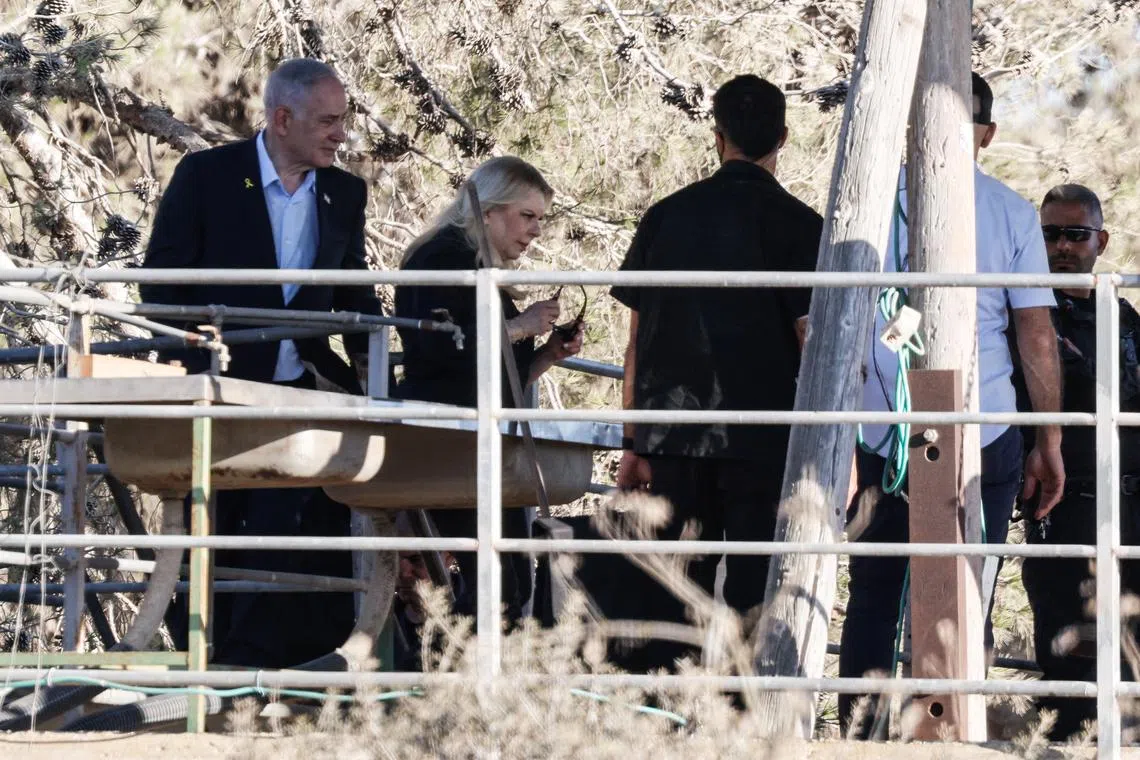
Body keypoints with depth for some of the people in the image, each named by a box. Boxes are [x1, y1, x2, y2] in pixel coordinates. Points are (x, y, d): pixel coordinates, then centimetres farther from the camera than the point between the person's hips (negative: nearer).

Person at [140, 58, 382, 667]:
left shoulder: (345, 193, 6)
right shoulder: (207, 176, -7)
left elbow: (355, 292, 14)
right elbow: (163, 279, -6)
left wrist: (367, 355, -4)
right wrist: (185, 366, -15)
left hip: (302, 390, 3)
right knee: (220, 536, 4)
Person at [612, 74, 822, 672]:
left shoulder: (667, 216, 7)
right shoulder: (797, 225, -4)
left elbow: (637, 340, 9)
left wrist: (634, 444, 15)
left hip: (673, 440, 3)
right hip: (765, 438, -3)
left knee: (663, 599, 8)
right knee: (754, 599, 0)